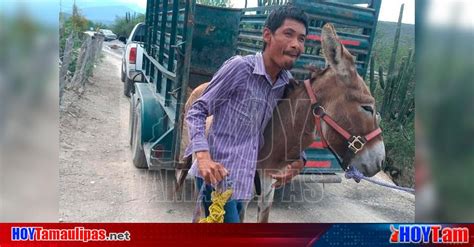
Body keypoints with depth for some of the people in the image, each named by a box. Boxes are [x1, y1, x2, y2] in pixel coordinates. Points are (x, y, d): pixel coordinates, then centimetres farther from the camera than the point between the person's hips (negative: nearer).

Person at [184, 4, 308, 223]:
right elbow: (197, 111, -10)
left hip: (243, 180, 7)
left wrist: (298, 160, 2)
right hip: (217, 175, -7)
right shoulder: (239, 67, -14)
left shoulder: (285, 83, 5)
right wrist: (203, 156, -25)